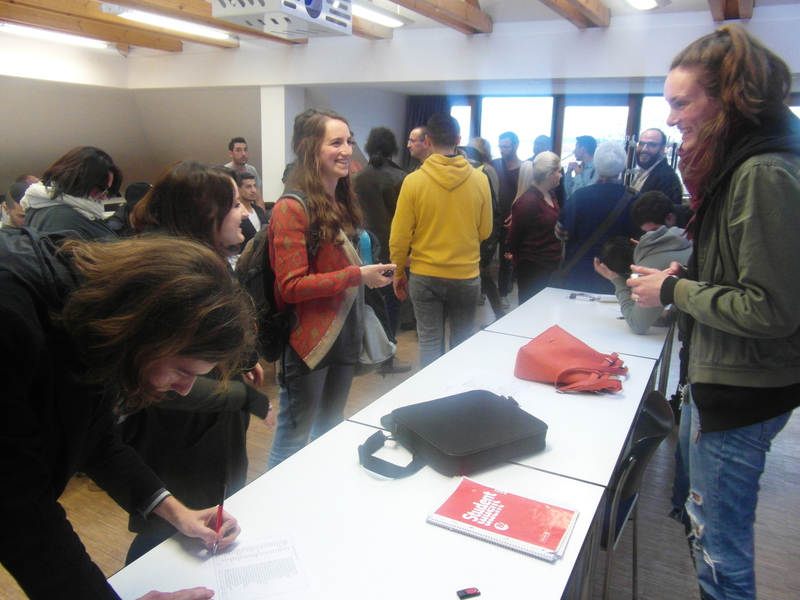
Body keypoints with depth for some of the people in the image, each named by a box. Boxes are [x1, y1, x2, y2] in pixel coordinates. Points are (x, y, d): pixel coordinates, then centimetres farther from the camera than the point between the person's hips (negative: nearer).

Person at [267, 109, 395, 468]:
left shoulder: (343, 202, 10)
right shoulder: (292, 209, -16)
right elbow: (291, 287, -20)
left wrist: (372, 272, 7)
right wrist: (357, 275, -22)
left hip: (345, 334, 8)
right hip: (309, 340, -8)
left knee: (332, 431, 23)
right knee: (293, 438, 6)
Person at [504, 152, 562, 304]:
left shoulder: (551, 195, 8)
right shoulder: (527, 201, -19)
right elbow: (514, 235, -8)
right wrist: (513, 254, 8)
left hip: (551, 265, 8)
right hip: (532, 268, -8)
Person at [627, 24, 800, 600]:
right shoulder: (736, 164, 9)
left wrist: (674, 290, -15)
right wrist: (689, 276, 4)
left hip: (741, 392, -10)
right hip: (719, 378, 10)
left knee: (720, 545, 6)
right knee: (703, 515, 27)